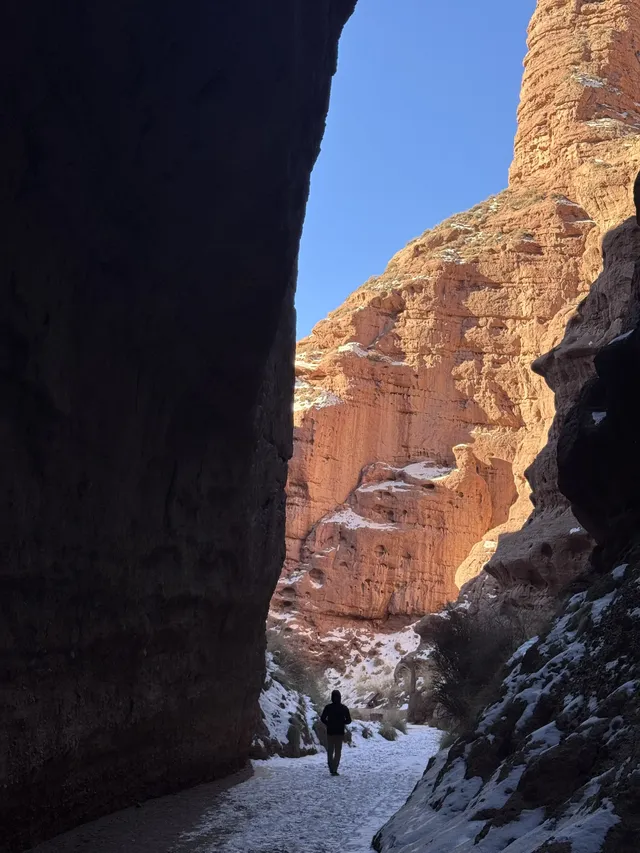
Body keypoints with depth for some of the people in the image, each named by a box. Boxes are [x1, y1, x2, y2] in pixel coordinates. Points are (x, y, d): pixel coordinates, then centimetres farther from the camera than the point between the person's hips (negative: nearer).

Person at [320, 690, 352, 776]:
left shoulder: (328, 707, -6)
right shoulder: (344, 708, -4)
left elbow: (322, 718, -7)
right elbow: (348, 720, -1)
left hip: (330, 732, 0)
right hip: (340, 733, 0)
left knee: (330, 751, 14)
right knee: (338, 752, 6)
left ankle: (332, 769, 11)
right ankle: (334, 770, -4)